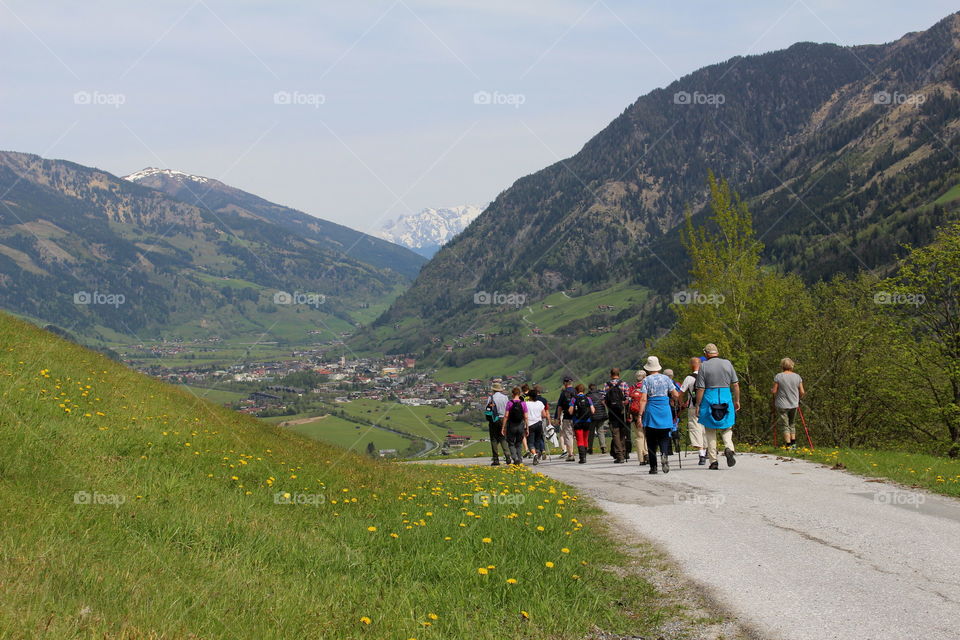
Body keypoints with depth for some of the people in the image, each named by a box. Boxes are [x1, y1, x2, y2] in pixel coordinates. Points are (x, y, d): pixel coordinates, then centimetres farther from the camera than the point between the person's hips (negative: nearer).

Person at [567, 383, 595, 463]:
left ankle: (582, 457, -16)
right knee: (585, 439, 17)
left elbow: (570, 412, -8)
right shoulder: (588, 399, 0)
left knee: (580, 441, -3)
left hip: (577, 422, -3)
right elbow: (592, 411, -2)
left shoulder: (574, 399, -5)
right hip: (587, 422, 3)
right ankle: (584, 456, 25)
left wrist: (568, 410, 14)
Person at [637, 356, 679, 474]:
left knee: (651, 441, 6)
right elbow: (676, 395, 5)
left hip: (651, 412, -2)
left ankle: (653, 467, 4)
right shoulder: (666, 379, 4)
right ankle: (664, 454, -24)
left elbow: (643, 399, -10)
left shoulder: (646, 380, -4)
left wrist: (640, 415, -9)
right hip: (665, 411, 2)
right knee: (664, 438, 7)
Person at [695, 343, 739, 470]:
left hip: (709, 399, -2)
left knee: (710, 432, 6)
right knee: (727, 428, 14)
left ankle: (713, 461, 3)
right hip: (726, 398, 2)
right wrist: (737, 400, 13)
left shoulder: (704, 366, -4)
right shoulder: (727, 363, 4)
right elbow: (735, 384, 5)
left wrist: (698, 405, -1)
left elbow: (700, 389, -7)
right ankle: (728, 448, -15)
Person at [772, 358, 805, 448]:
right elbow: (802, 392, 1)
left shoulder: (778, 376, -10)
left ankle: (788, 445, 0)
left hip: (782, 405, -3)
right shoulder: (797, 376, 1)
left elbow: (774, 391, -10)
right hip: (794, 404, 4)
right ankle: (793, 443, 16)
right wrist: (799, 398, 20)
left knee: (785, 425, 3)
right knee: (792, 424, 19)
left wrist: (771, 391, 12)